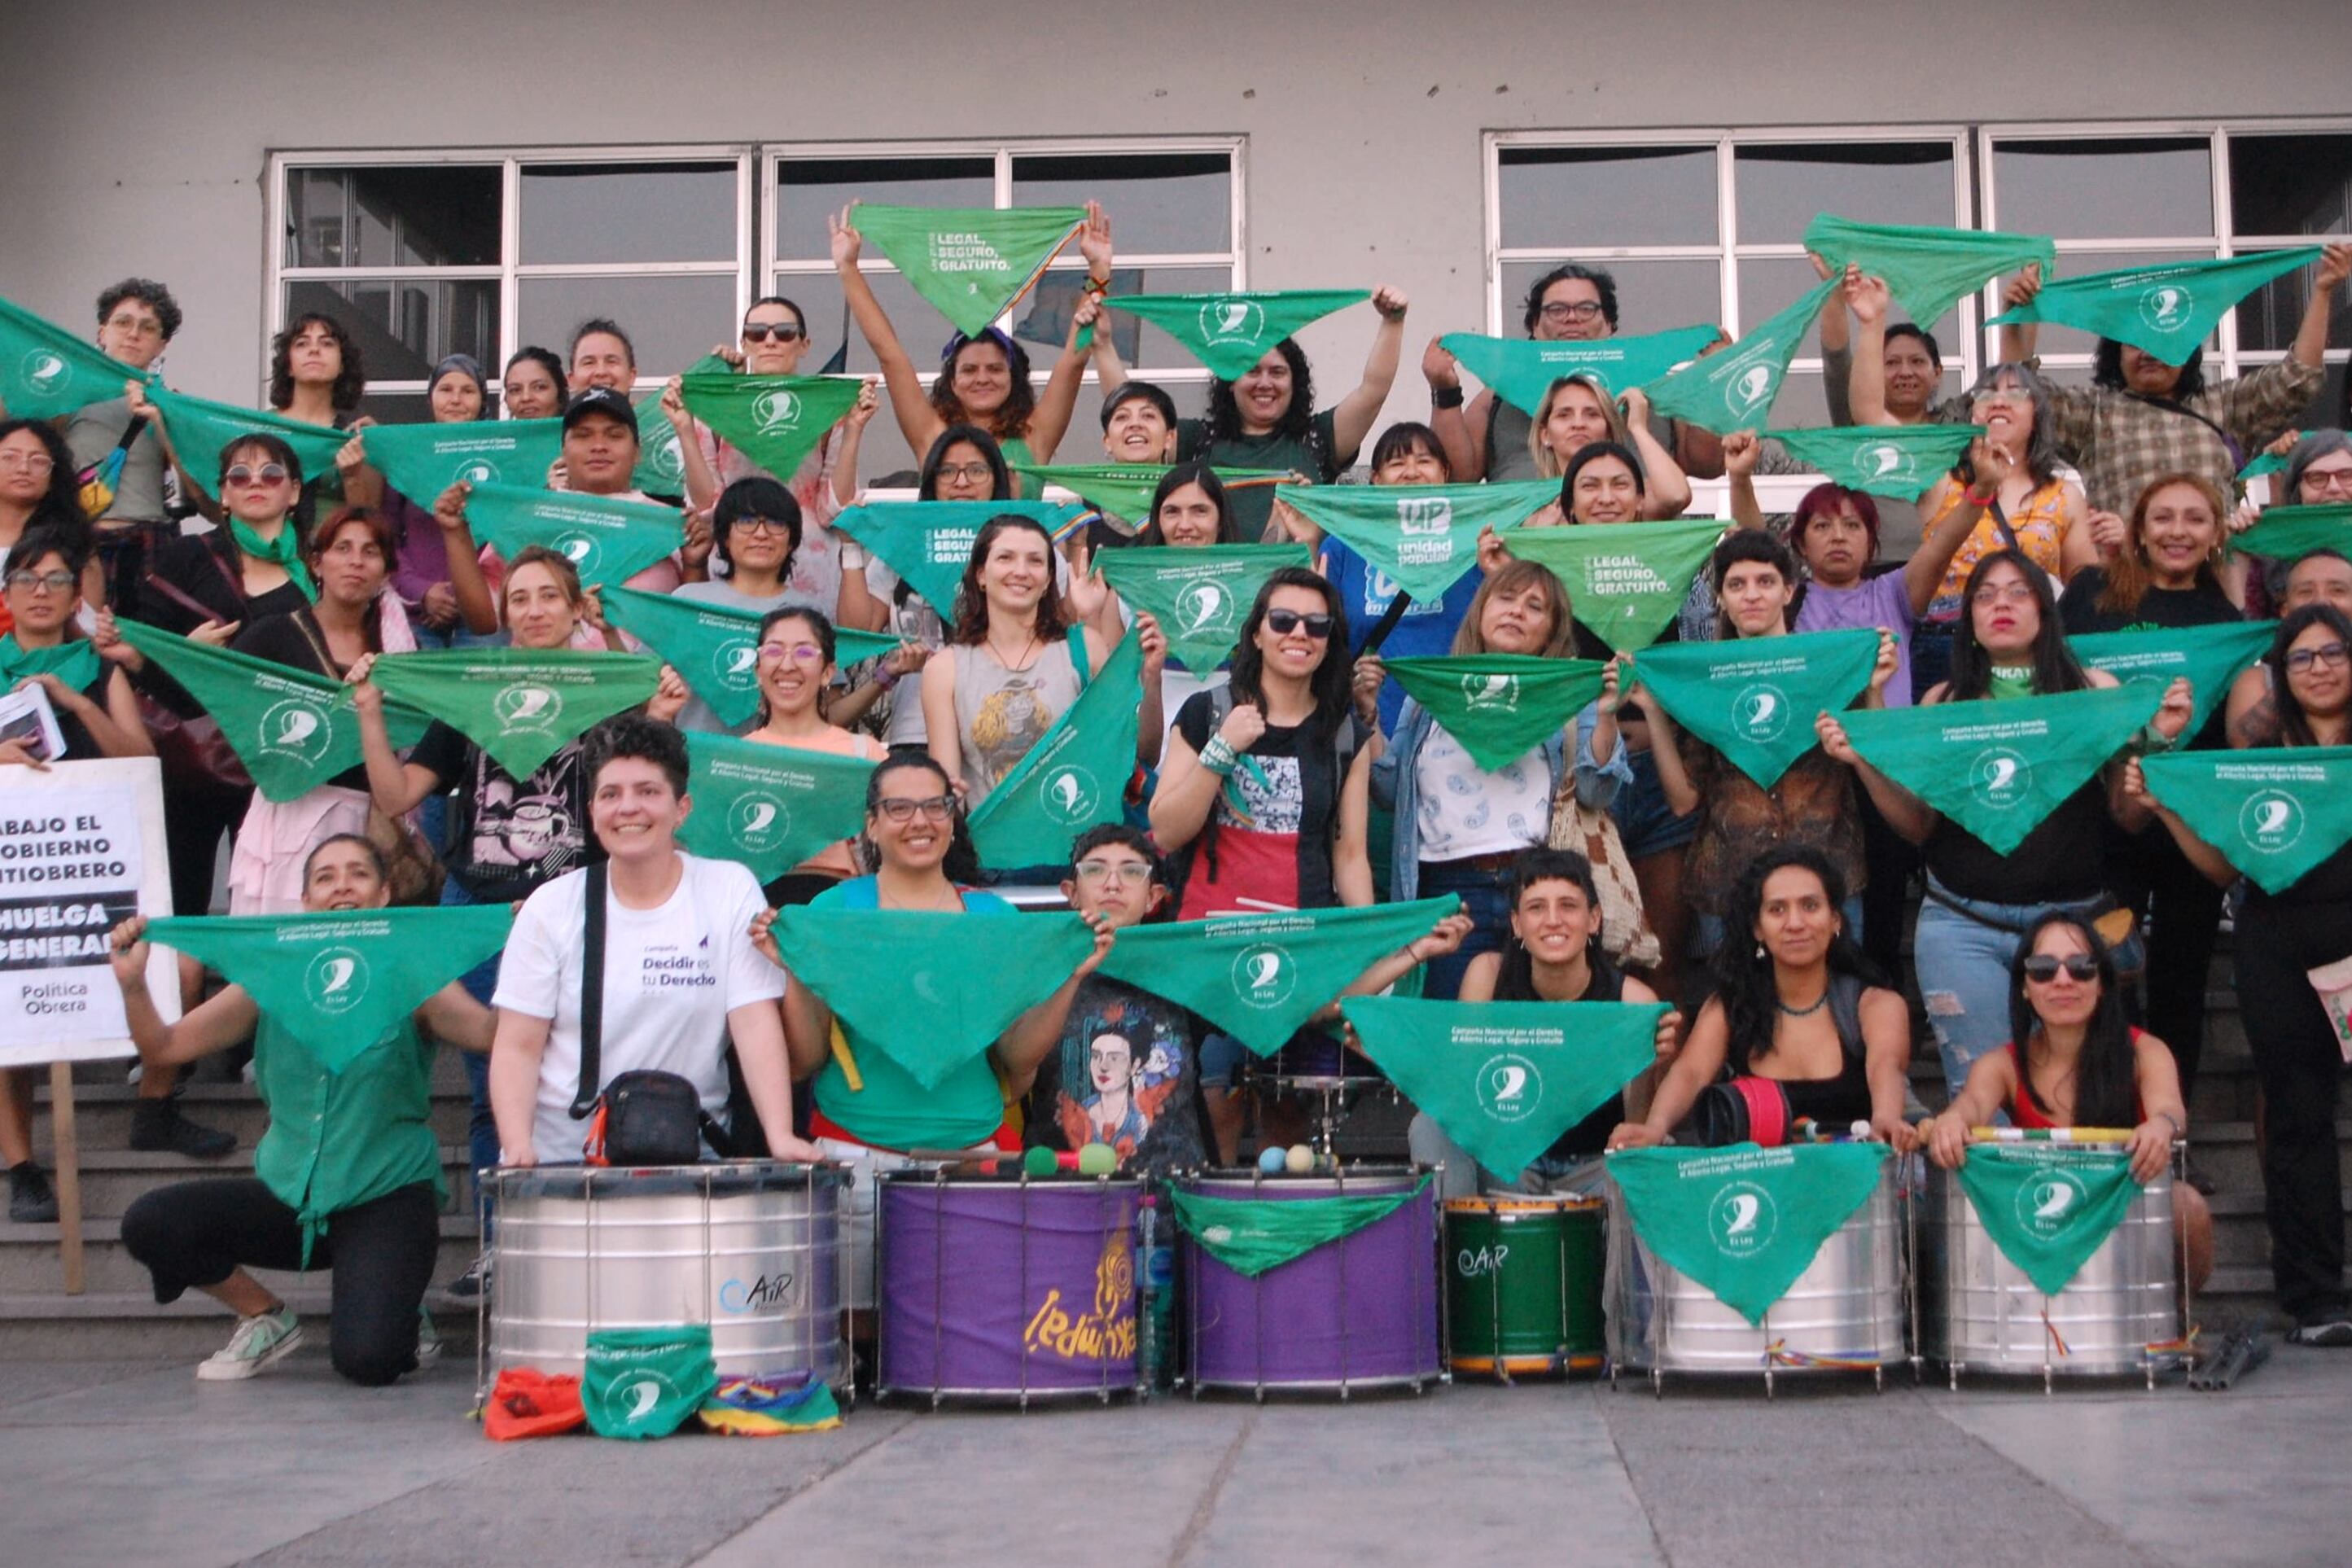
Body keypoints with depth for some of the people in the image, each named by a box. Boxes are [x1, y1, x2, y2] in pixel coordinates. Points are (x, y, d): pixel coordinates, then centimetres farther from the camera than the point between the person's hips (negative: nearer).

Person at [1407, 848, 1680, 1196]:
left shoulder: (1632, 999, -15)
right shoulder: (1488, 973, -10)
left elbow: (1638, 1131, -15)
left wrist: (1648, 1069, -34)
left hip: (1592, 1170, -2)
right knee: (1431, 1125, -25)